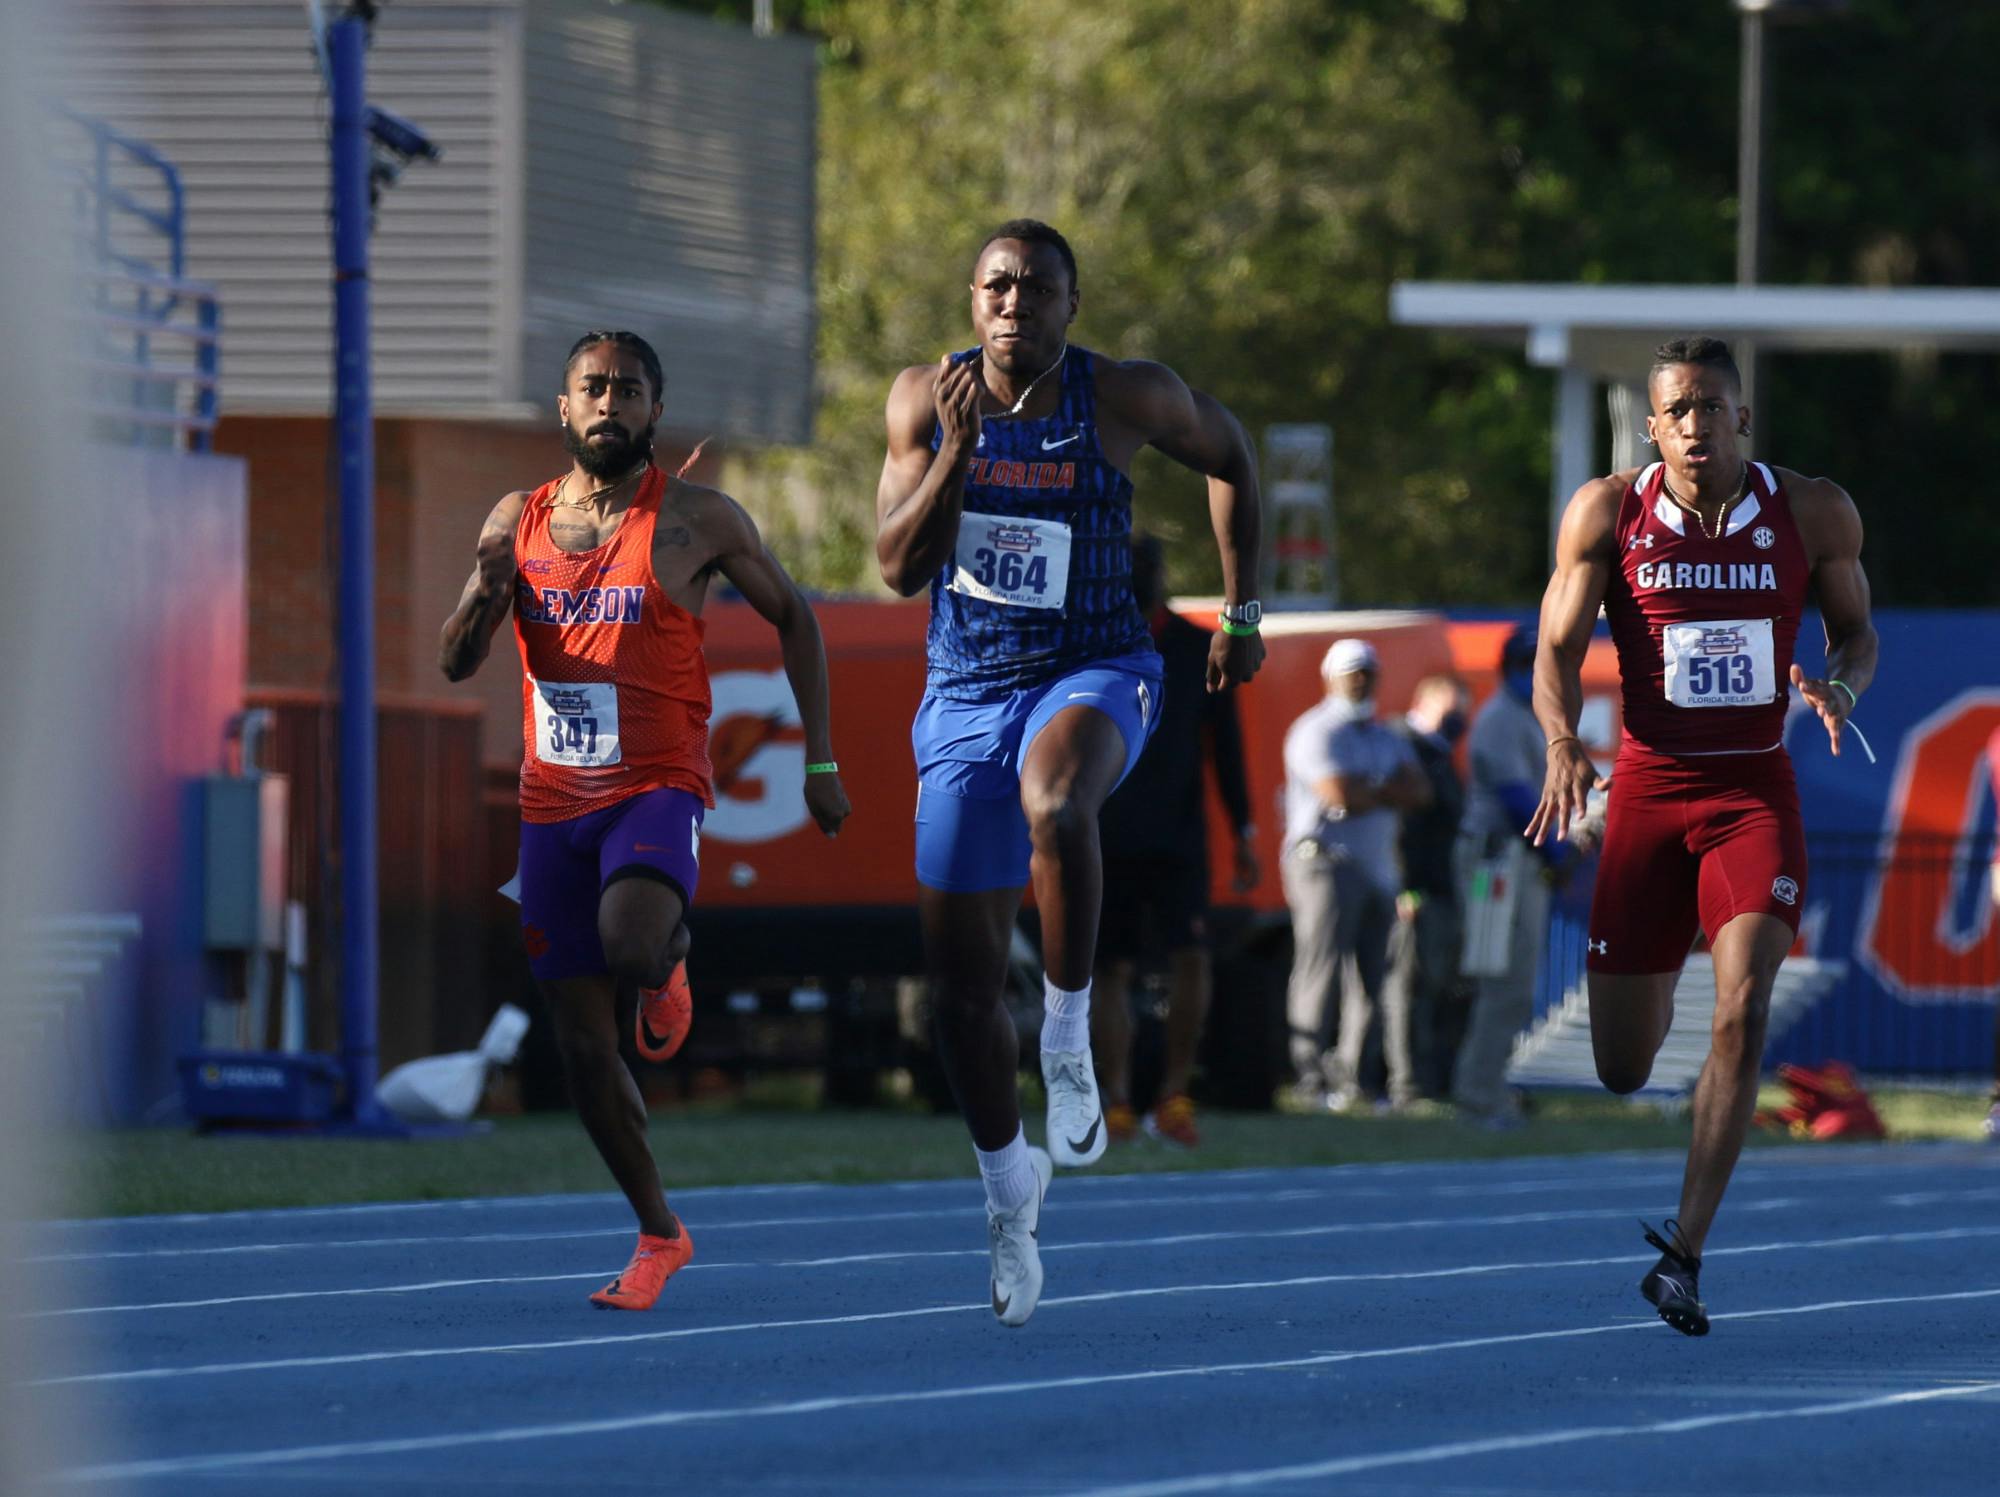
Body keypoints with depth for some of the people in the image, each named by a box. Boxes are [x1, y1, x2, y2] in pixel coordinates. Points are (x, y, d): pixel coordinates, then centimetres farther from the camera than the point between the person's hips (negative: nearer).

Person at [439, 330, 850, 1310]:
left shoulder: (695, 520, -2)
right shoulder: (519, 520, 8)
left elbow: (791, 616, 9)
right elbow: (455, 663, 4)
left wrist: (820, 761, 6)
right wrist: (487, 593, -18)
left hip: (657, 788, -4)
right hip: (553, 803, 4)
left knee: (630, 944, -34)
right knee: (581, 1038, 4)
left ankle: (669, 964, 4)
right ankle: (658, 1233, 19)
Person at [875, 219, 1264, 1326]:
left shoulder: (1126, 399, -9)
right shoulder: (926, 399, -4)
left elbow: (1227, 454, 11)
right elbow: (898, 569, -8)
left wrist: (1242, 614, 10)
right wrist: (956, 450, -22)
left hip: (1094, 671, -3)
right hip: (965, 693, 3)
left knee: (1053, 799, -41)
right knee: (961, 976, 5)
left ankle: (1070, 1038, -21)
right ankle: (1009, 1189, 28)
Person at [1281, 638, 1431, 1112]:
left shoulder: (1389, 739, 21)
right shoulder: (1317, 731, -4)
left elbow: (1419, 793, 6)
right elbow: (1341, 797, -16)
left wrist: (1369, 790, -8)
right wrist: (1389, 792, 1)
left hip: (1379, 869, 8)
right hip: (1326, 860, -8)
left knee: (1371, 976, 5)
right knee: (1320, 969, -11)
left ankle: (1350, 1076, 8)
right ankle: (1311, 1077, -13)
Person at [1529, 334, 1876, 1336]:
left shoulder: (1813, 514, 0)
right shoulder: (1607, 513, -3)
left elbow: (1854, 627, 13)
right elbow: (1558, 651, -2)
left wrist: (1840, 688, -10)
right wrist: (1563, 744, -22)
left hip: (1755, 792, 0)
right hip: (1649, 787, 0)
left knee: (1743, 1011, -22)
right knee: (1621, 1067, 4)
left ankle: (1684, 1254, -17)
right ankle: (1653, 996, 45)